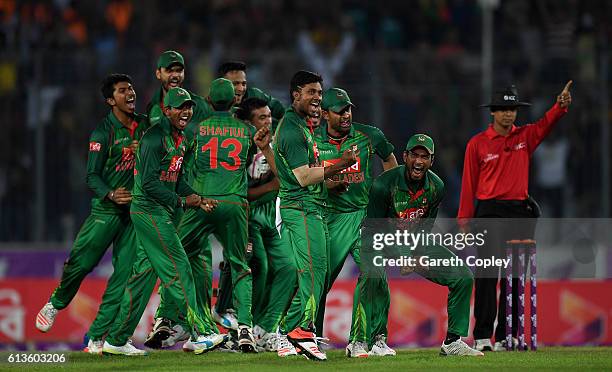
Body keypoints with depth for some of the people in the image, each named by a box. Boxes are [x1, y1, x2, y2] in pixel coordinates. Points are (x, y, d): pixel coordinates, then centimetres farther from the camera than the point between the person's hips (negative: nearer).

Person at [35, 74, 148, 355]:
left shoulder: (145, 125, 9)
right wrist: (110, 195, -26)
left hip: (136, 210, 4)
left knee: (125, 273, -5)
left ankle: (97, 338, -2)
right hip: (106, 209, -4)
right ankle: (57, 303, 27)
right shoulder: (103, 132, -6)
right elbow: (92, 176, -8)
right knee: (80, 262, -6)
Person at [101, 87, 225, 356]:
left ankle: (117, 341, 13)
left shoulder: (179, 139, 15)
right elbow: (150, 183, -21)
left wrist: (199, 199, 5)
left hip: (161, 213, 10)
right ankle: (200, 333, -8)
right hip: (149, 211, -10)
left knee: (144, 274, 9)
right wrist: (182, 201, -17)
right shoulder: (155, 137, -16)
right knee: (178, 270, -9)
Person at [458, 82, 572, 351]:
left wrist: (561, 105, -28)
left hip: (520, 212, 4)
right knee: (487, 273, -10)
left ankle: (506, 337, 8)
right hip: (489, 212, -4)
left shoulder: (524, 137, 9)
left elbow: (546, 124, -9)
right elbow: (469, 183, 0)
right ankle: (482, 337, -12)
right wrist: (464, 218, -5)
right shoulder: (477, 144, 1)